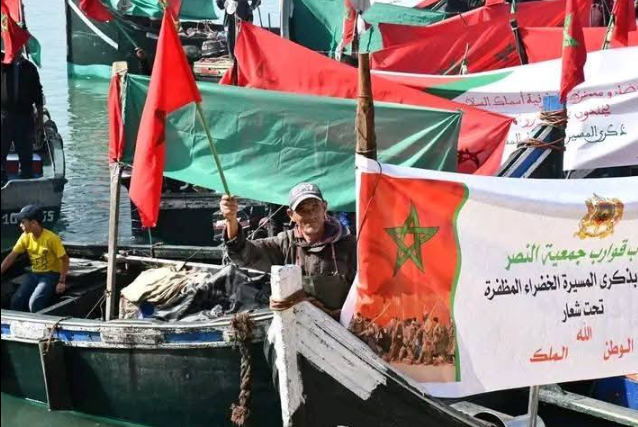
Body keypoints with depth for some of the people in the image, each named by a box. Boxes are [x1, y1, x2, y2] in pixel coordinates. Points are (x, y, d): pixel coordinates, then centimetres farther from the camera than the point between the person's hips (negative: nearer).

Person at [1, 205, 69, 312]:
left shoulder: (51, 238, -20)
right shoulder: (25, 237, -3)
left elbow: (65, 259, -14)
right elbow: (11, 257, 3)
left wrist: (62, 282, -17)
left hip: (51, 275, -6)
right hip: (34, 274, 6)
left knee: (34, 303, -27)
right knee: (16, 301, -15)